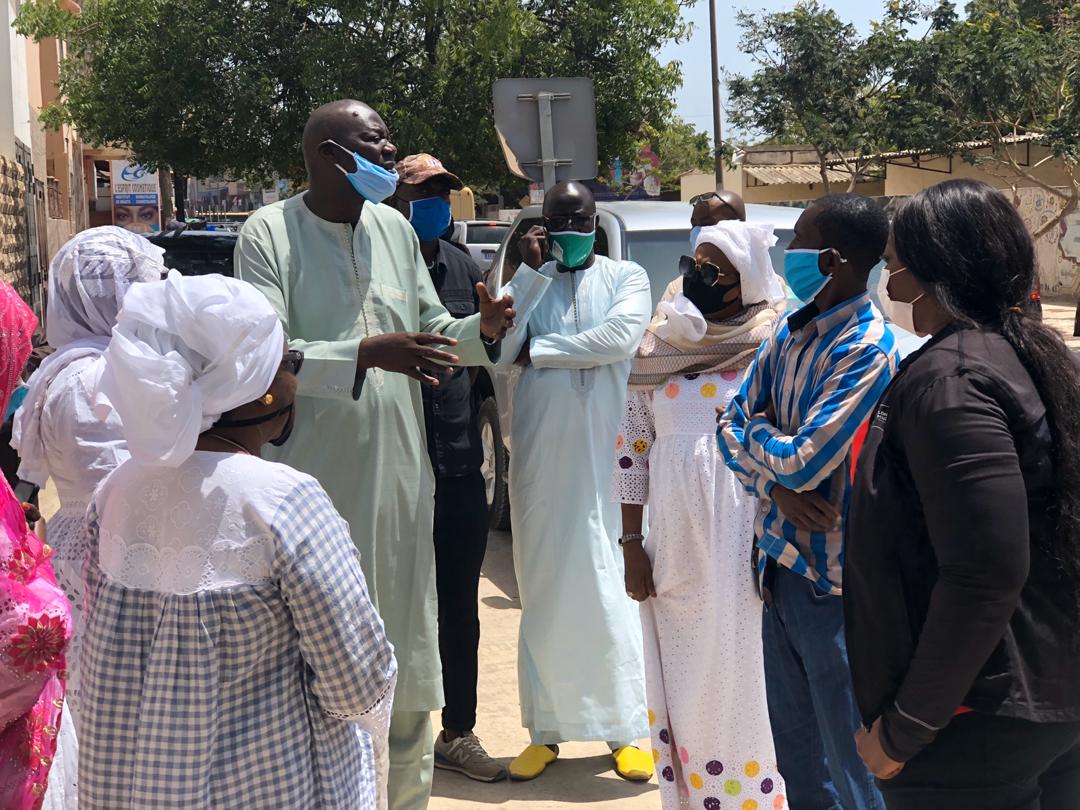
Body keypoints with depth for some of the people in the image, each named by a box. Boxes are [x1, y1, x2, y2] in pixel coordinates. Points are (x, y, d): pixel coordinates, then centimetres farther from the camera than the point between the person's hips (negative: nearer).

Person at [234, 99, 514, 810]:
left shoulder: (396, 229, 9)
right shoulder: (270, 233, -8)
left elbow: (432, 327, 18)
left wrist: (481, 329, -3)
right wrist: (367, 353, -27)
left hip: (401, 476, 6)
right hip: (317, 478, -5)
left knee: (404, 638, 15)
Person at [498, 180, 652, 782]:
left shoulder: (626, 277, 7)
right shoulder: (528, 279, 11)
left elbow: (622, 336, -12)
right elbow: (500, 348, -4)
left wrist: (539, 350, -7)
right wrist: (531, 270, -7)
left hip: (606, 454, -2)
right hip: (540, 456, 2)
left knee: (611, 587, -1)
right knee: (544, 591, 6)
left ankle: (627, 728, 9)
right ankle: (547, 729, 15)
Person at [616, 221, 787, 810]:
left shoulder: (770, 348, -3)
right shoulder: (659, 348, 7)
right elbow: (631, 449, 9)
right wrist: (631, 543, 5)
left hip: (743, 541, -4)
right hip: (672, 543, 4)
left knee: (742, 674, 0)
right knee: (679, 679, 10)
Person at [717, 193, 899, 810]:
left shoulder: (868, 350, -18)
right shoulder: (791, 330, 7)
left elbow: (802, 462, -24)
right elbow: (732, 428, 7)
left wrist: (756, 434, -3)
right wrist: (778, 487, -11)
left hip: (833, 584, -7)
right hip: (781, 567, 8)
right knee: (797, 758, 18)